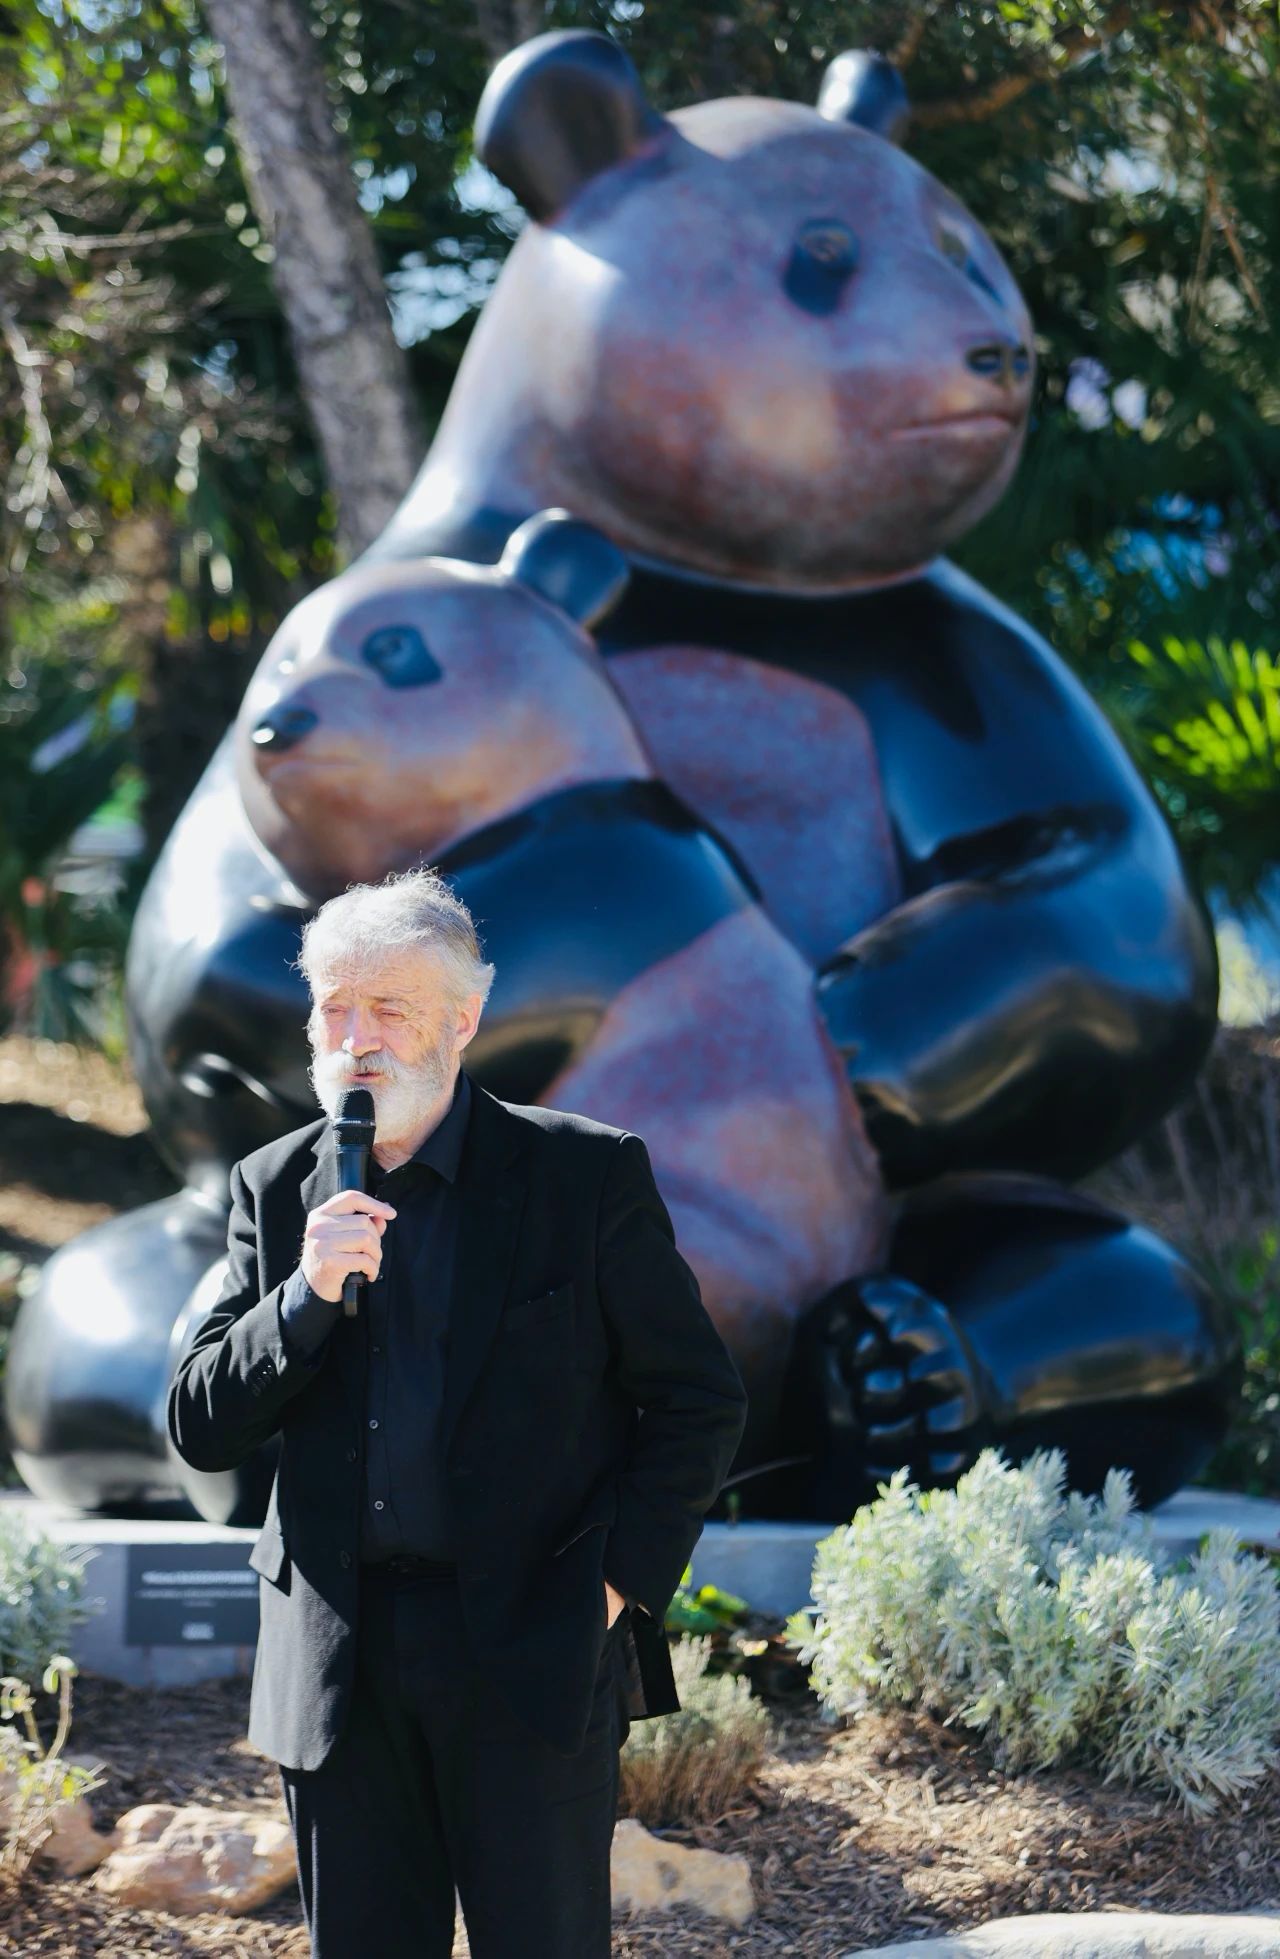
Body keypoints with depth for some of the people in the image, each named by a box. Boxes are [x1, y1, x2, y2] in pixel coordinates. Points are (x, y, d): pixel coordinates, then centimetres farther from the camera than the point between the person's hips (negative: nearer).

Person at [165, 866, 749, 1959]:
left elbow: (700, 1404, 2)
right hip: (337, 1664, 3)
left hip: (535, 1660, -3)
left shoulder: (587, 1175, -1)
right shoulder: (278, 1191, 8)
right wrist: (305, 1295, -11)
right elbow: (200, 1431, 5)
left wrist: (616, 1586, -6)